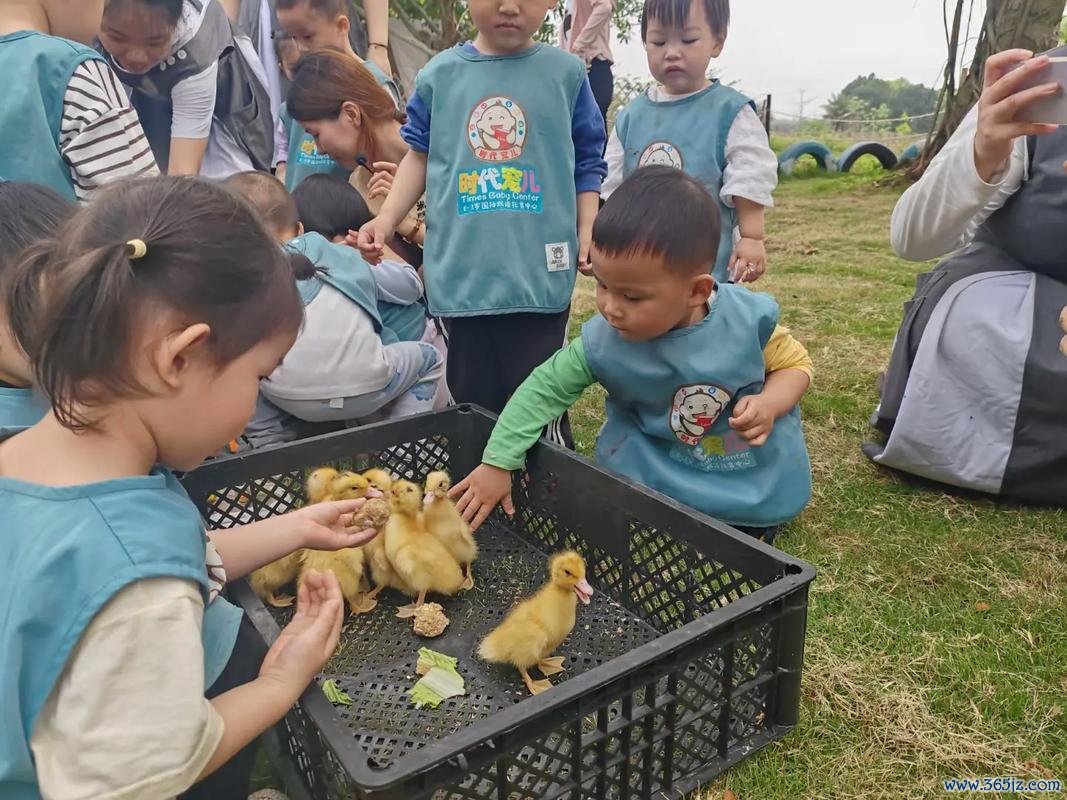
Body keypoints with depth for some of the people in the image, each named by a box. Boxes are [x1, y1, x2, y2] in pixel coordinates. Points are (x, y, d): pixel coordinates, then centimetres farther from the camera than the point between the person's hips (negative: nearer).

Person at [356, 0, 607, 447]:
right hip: (463, 272, 2)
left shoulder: (565, 73, 5)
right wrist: (387, 219, 5)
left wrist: (588, 231, 0)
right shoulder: (440, 74, 7)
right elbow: (420, 156, 15)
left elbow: (587, 163, 11)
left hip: (539, 272, -1)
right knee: (472, 402, 10)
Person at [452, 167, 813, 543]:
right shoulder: (603, 343, -23)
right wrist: (496, 463, -15)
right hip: (659, 481, 0)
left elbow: (795, 363, -5)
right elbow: (545, 388, -12)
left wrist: (769, 403, -27)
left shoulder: (747, 319, -23)